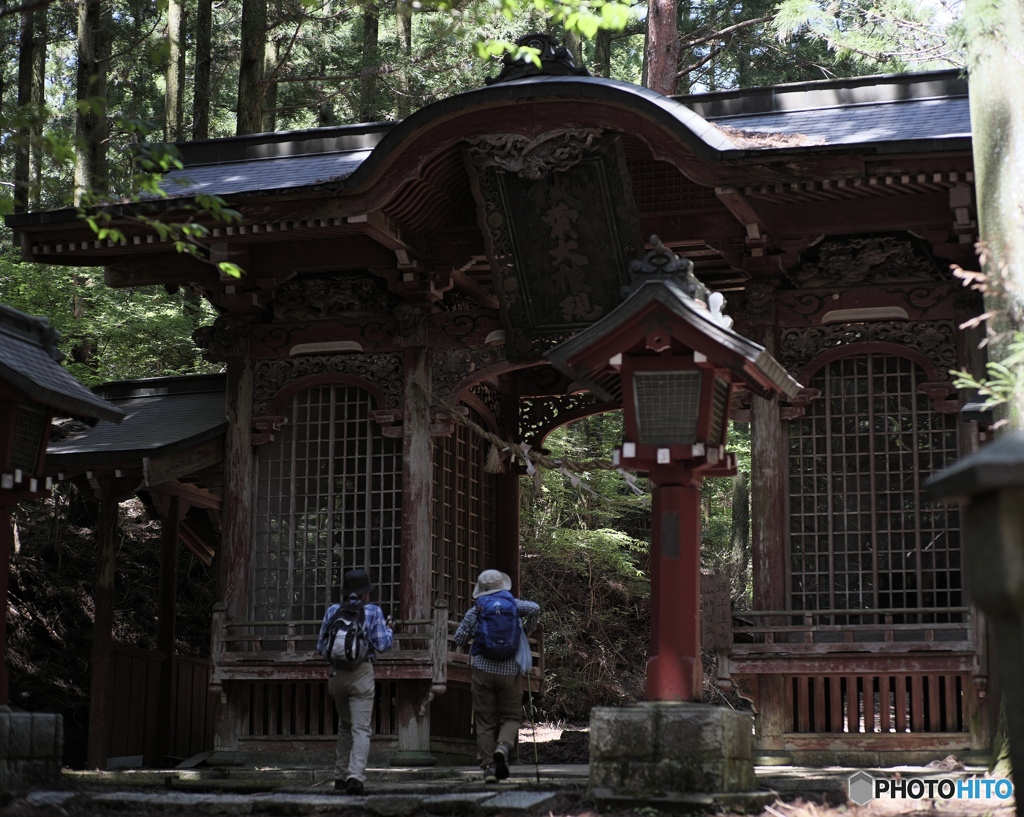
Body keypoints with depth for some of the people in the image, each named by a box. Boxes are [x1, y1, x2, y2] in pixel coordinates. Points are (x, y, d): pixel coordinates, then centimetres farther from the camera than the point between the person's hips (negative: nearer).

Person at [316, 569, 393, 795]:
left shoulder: (332, 611, 7)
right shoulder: (373, 612, 0)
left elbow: (321, 648, 9)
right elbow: (382, 645, -5)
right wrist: (388, 629, 14)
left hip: (336, 674, 4)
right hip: (362, 673, -4)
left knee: (345, 725, 21)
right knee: (361, 728, -6)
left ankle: (340, 777, 22)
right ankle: (355, 775, -24)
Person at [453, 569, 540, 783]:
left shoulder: (475, 611, 2)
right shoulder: (513, 604, 3)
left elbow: (459, 639, 4)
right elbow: (534, 608, -14)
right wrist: (526, 631, 1)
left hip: (483, 669, 0)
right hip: (510, 671, 0)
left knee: (485, 721, 7)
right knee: (511, 716, 10)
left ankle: (488, 766, 1)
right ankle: (503, 746, -20)